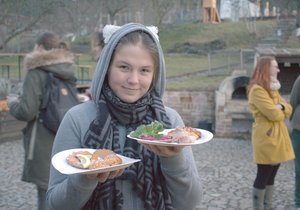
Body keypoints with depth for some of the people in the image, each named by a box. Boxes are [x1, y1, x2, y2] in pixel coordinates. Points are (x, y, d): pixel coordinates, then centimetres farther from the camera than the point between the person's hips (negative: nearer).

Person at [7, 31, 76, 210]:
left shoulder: (37, 73, -10)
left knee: (47, 194, -2)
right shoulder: (68, 73, 10)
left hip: (45, 148, -7)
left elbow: (27, 111, -15)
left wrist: (13, 103, 7)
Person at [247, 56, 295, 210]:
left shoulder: (272, 89, 17)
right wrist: (281, 110, 1)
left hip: (277, 136, 9)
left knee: (271, 176, 12)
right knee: (263, 176, -2)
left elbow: (288, 110, 11)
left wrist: (280, 107, -9)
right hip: (266, 138, -9)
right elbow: (274, 114, -20)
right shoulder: (257, 90, -14)